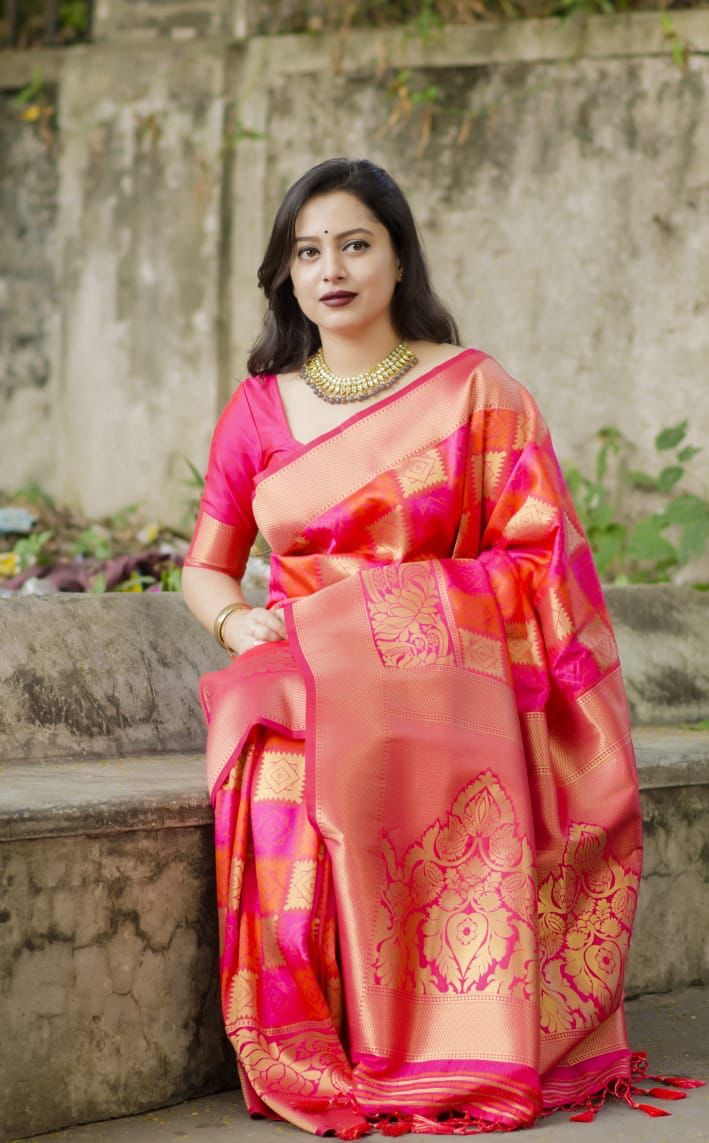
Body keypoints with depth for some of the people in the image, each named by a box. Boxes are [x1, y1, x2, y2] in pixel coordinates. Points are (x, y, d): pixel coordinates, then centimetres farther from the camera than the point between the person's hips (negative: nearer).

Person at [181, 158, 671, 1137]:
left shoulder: (475, 393, 5)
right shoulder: (259, 410, 14)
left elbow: (537, 558, 4)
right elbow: (206, 567, 18)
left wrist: (425, 613, -12)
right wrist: (236, 618, -5)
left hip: (440, 683, -2)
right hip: (303, 674, 2)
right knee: (286, 778, -35)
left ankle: (446, 1055, -25)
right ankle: (312, 1063, -25)